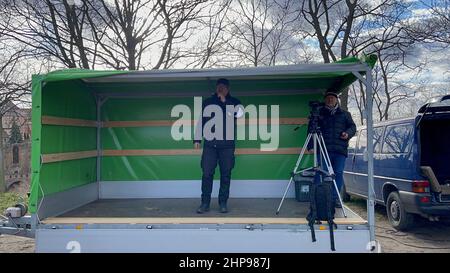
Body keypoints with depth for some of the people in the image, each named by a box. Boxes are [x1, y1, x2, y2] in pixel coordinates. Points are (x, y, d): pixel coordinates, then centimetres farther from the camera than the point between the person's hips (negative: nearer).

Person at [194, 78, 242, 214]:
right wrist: (197, 139, 4)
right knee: (207, 173, -3)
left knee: (226, 174, 2)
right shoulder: (208, 102, 13)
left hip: (227, 144, 0)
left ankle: (223, 203, 11)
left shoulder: (234, 102, 10)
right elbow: (201, 121, 12)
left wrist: (224, 101, -6)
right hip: (210, 143, 1)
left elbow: (238, 114, -11)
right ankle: (205, 203, 6)